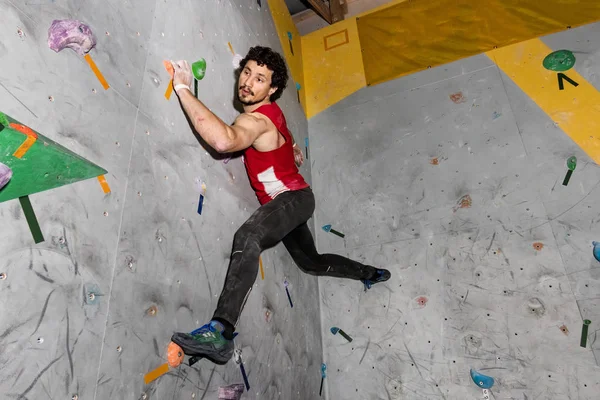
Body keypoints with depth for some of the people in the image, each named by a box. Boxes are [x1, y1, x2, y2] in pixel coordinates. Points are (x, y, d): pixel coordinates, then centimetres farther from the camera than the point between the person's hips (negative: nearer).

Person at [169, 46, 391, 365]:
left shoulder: (256, 120, -22)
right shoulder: (271, 111, 7)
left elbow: (223, 140, -45)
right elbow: (296, 155, 20)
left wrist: (183, 88, -38)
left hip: (293, 198, -10)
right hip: (289, 200, 10)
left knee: (247, 237, -39)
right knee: (311, 262, 28)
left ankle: (220, 332, -49)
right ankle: (371, 274, 49)